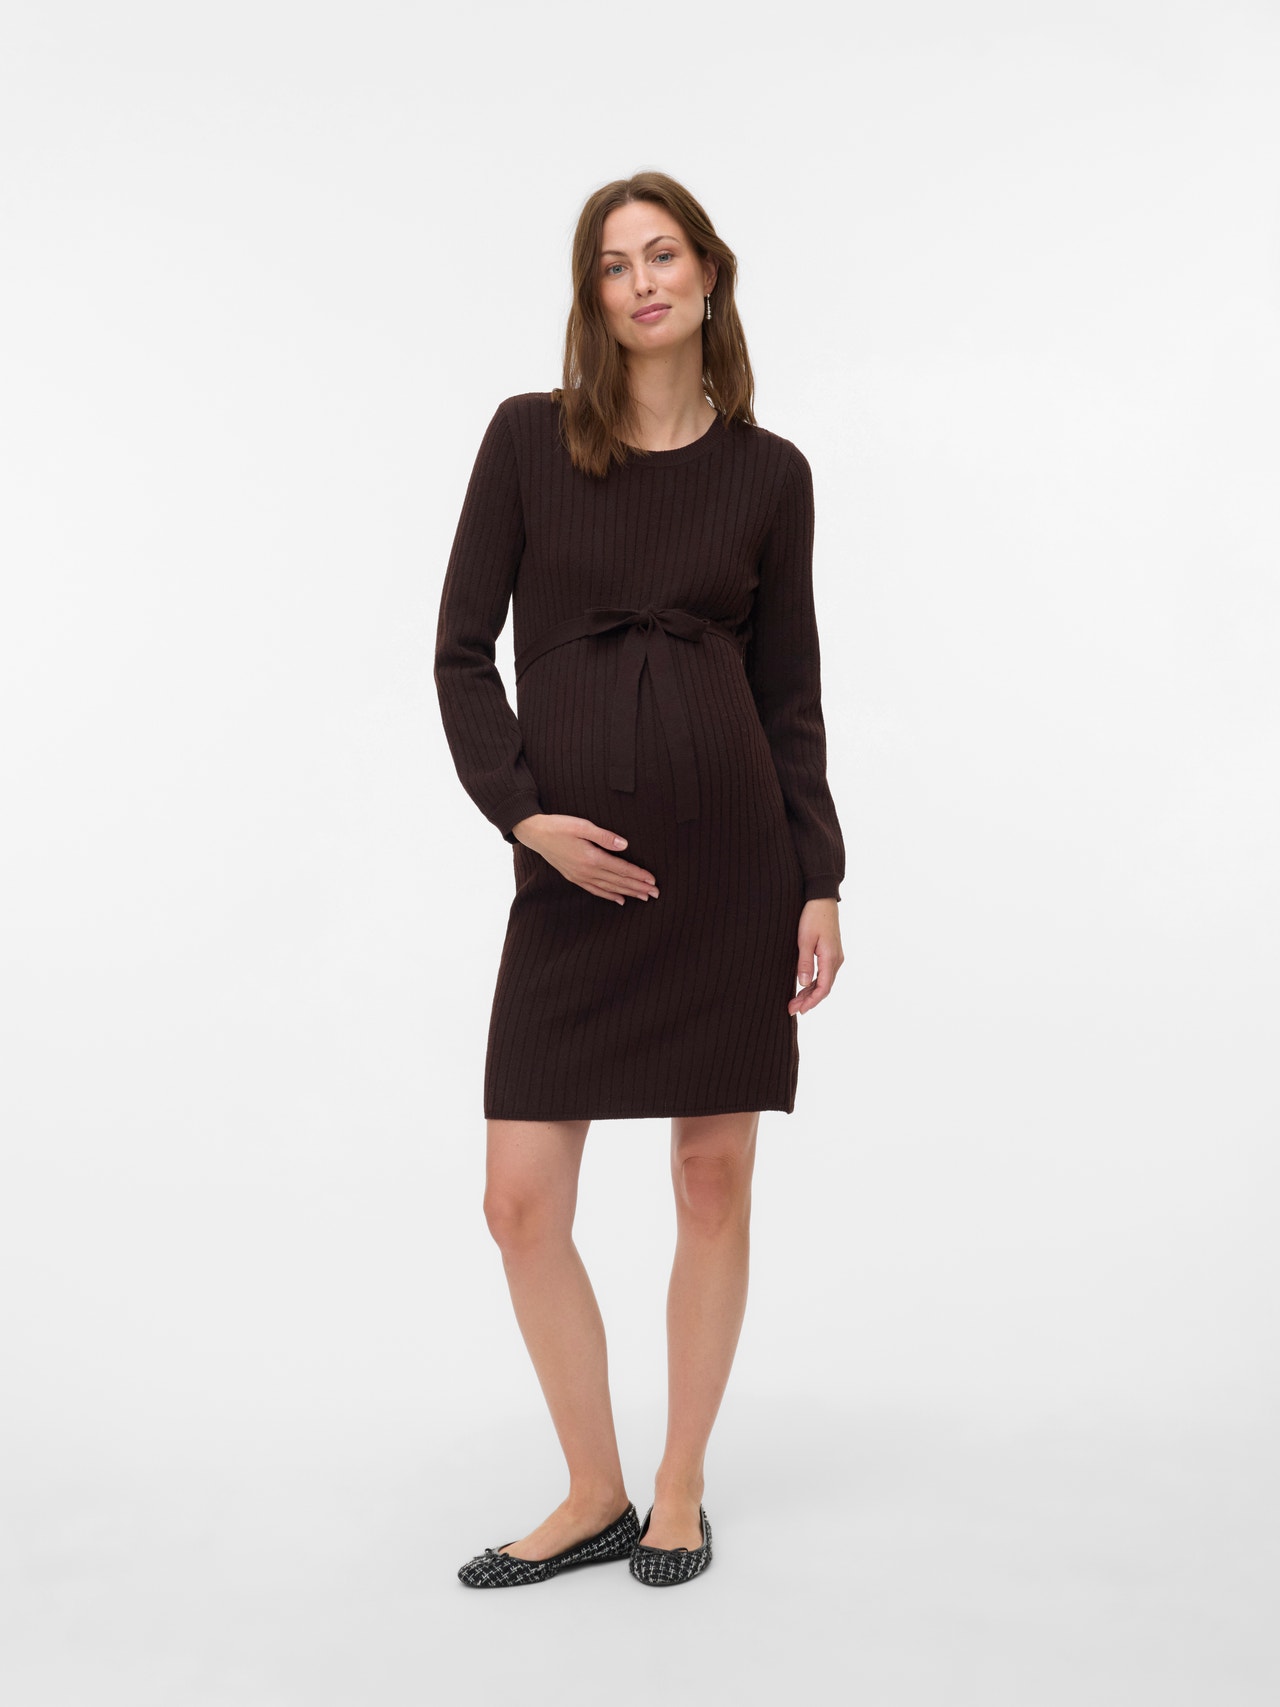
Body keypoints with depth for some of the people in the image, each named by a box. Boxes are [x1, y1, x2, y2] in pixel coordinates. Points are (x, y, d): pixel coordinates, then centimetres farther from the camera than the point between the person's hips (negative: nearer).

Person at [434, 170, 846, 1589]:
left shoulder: (769, 472, 6)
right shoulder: (528, 436, 4)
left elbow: (791, 692, 8)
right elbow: (462, 649, 2)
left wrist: (821, 883, 1)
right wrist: (520, 811, -11)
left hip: (731, 850, 0)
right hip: (576, 863, 0)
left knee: (715, 1182, 7)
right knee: (522, 1204, 0)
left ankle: (681, 1491, 25)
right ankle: (594, 1498, 21)